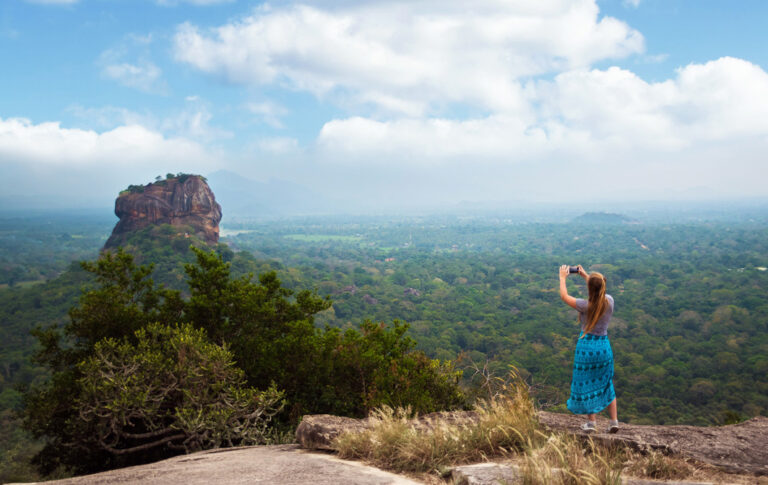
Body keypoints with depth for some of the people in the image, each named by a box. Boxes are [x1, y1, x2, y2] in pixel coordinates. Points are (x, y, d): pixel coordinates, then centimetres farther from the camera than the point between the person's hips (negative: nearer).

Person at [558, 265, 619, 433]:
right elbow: (599, 291, 18)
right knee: (606, 384, 18)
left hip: (586, 346, -4)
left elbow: (564, 296, -4)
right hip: (604, 346, 4)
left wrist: (562, 278, 10)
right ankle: (614, 421, 21)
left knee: (586, 385, 10)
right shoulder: (609, 301, -6)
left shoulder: (586, 306, -19)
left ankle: (591, 422, 16)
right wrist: (585, 276, 24)